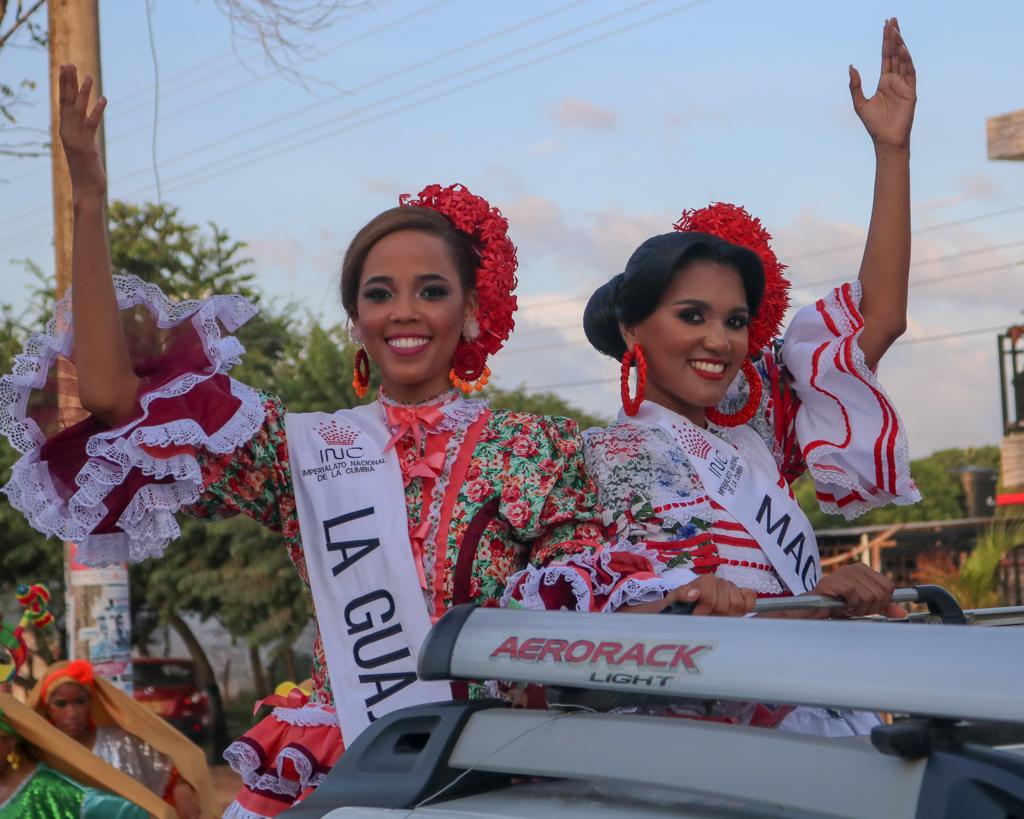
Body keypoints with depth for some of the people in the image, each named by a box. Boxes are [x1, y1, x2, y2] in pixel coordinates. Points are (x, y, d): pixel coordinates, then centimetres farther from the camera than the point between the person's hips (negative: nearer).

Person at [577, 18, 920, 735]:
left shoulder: (750, 424, 17)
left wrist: (892, 148, 13)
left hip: (820, 721, 7)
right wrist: (812, 601, -27)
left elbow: (879, 320, 16)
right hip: (706, 742, -6)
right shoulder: (614, 458, -1)